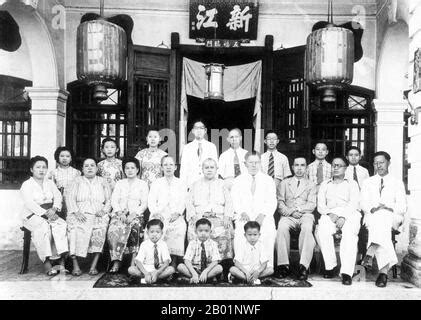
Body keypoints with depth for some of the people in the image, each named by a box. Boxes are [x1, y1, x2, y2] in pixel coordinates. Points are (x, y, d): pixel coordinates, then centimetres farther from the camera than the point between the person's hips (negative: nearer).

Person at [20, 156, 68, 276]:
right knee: (43, 227, -35)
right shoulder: (26, 185, 4)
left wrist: (54, 209, -13)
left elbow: (58, 196, 9)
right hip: (33, 215, -4)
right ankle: (47, 263, -35)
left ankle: (61, 260, -32)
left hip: (51, 213, 4)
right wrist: (45, 213, -21)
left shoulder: (50, 183, 20)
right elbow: (29, 204, -10)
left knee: (61, 225, -27)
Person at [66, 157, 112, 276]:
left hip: (98, 215, 0)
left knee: (100, 230, -31)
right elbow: (70, 198, 7)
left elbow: (109, 200, 14)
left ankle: (94, 265, -27)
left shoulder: (103, 182, 20)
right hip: (80, 214, 0)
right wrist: (76, 212, -11)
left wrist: (104, 210, -7)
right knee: (76, 230, -32)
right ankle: (75, 265, -28)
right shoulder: (77, 181, 18)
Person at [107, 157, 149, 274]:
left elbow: (144, 204, 4)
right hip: (119, 214, 2)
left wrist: (134, 214, -13)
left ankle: (134, 261, -32)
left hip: (136, 215, -2)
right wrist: (121, 213, -8)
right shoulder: (119, 183, 22)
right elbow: (114, 200, 11)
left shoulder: (143, 184, 14)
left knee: (134, 227, -35)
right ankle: (116, 261, -30)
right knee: (113, 230, -30)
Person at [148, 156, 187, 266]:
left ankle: (174, 260, -25)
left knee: (180, 228, -30)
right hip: (159, 215, 0)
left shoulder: (180, 184, 19)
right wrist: (156, 212, -10)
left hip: (175, 216, 0)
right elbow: (151, 201, 8)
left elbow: (183, 201, 9)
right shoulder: (156, 183, 19)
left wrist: (177, 213, -9)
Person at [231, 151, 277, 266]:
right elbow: (235, 201, 7)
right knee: (240, 233, -31)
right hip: (244, 217, 0)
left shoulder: (268, 180, 16)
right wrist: (243, 213, -13)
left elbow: (271, 202, 6)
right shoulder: (238, 181, 18)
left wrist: (262, 215, -12)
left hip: (263, 216, 0)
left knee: (268, 233, -31)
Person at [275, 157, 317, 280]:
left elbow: (312, 205, 7)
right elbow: (280, 202, 10)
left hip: (305, 215, 0)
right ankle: (283, 264, -30)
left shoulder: (311, 185, 20)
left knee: (307, 227, -36)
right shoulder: (284, 183, 21)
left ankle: (304, 266, -36)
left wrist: (298, 209, -10)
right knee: (282, 227, -34)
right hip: (288, 216, 1)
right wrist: (290, 212, -10)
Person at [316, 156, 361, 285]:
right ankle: (330, 266, -25)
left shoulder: (352, 184, 20)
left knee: (349, 233, -35)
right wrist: (330, 214, -9)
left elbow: (354, 203, 3)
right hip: (330, 215, 1)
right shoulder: (325, 185, 26)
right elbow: (320, 205, 13)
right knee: (322, 231, -33)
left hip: (349, 214, -1)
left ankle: (347, 272, -38)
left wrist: (343, 217, -16)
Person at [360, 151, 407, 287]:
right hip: (372, 218, 0)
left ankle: (370, 253, -53)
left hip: (392, 219, 0)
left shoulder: (397, 183, 18)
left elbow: (402, 207, 6)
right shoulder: (367, 182, 22)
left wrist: (389, 209, -14)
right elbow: (364, 204, 8)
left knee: (381, 217, -37)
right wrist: (373, 209, -14)